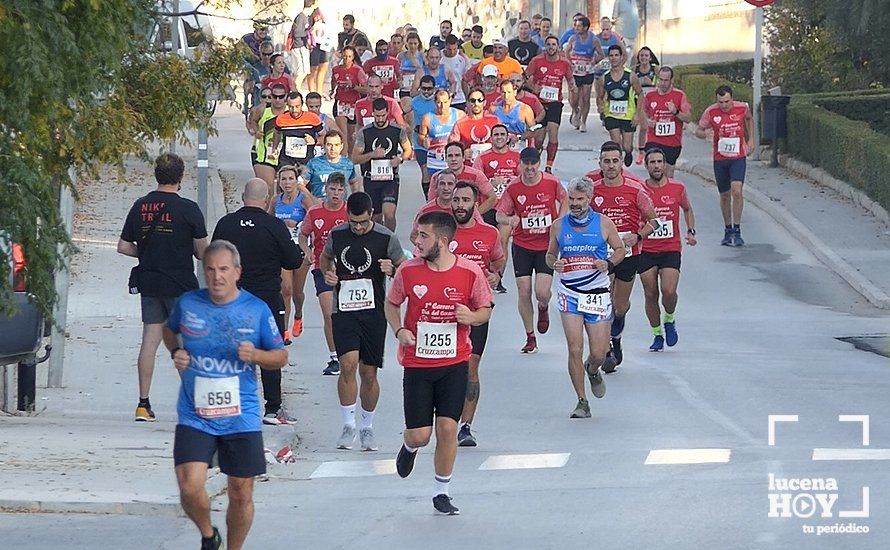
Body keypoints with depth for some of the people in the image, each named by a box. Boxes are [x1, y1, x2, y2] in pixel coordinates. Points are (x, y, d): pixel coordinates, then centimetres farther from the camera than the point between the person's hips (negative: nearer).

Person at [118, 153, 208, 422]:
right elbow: (203, 252, -8)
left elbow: (124, 246, 7)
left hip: (148, 282, 4)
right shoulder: (187, 209, -10)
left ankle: (143, 404, 3)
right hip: (180, 284, -4)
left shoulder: (140, 206, 3)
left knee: (150, 339, 6)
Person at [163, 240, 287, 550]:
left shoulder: (256, 310, -2)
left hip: (241, 418, 0)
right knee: (190, 487, -15)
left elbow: (281, 358, 6)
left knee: (241, 495, 5)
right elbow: (169, 330, 23)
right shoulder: (188, 304, 1)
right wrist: (175, 353, 2)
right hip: (194, 417, 0)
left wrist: (256, 355, -15)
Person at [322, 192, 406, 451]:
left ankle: (367, 427, 22)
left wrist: (392, 270, -17)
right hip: (343, 311, 0)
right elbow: (325, 257, 22)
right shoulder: (336, 235, 2)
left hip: (373, 313, 0)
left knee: (369, 373, 4)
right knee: (348, 364, -17)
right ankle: (348, 425, -6)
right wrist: (327, 274, 1)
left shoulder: (386, 238, -4)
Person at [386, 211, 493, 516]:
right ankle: (409, 447, 37)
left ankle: (441, 492, 12)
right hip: (417, 362, 1)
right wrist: (399, 330, -7)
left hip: (454, 362, 0)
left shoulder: (470, 272, -7)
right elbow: (391, 303, 12)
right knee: (419, 434, -2)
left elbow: (485, 309, 7)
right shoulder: (408, 271, -4)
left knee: (447, 428, -5)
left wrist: (471, 317, -16)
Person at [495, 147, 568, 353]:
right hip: (522, 245, 1)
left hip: (547, 245, -1)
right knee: (524, 293, -1)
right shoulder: (513, 188, -7)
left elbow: (564, 199, 11)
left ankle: (543, 309, 26)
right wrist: (509, 219, -25)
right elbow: (500, 214, -2)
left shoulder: (552, 183, -8)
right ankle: (530, 338, 14)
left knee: (542, 293, -12)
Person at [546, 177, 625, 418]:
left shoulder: (604, 224, 0)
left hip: (597, 293, 0)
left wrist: (609, 264, -10)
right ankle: (582, 403, 1)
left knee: (598, 353, 2)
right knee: (575, 350, -10)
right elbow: (550, 254, 15)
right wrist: (554, 263, -9)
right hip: (569, 293, 0)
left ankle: (592, 371, 40)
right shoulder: (559, 226, 4)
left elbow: (620, 249, 11)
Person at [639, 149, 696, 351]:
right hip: (646, 250, 1)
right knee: (651, 294, 3)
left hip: (671, 249, -1)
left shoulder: (677, 188, 1)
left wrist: (691, 231, 7)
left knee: (669, 291, -17)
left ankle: (669, 320, 14)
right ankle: (657, 334, 20)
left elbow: (687, 209, 20)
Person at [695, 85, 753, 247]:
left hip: (738, 156, -1)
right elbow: (698, 131, -2)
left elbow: (749, 120, 17)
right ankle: (728, 230, 25)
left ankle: (737, 231, -14)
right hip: (720, 158, 1)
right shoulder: (711, 112, -10)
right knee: (725, 195, 9)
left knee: (737, 190, -18)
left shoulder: (742, 108, -7)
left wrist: (750, 141, 14)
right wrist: (704, 133, -25)